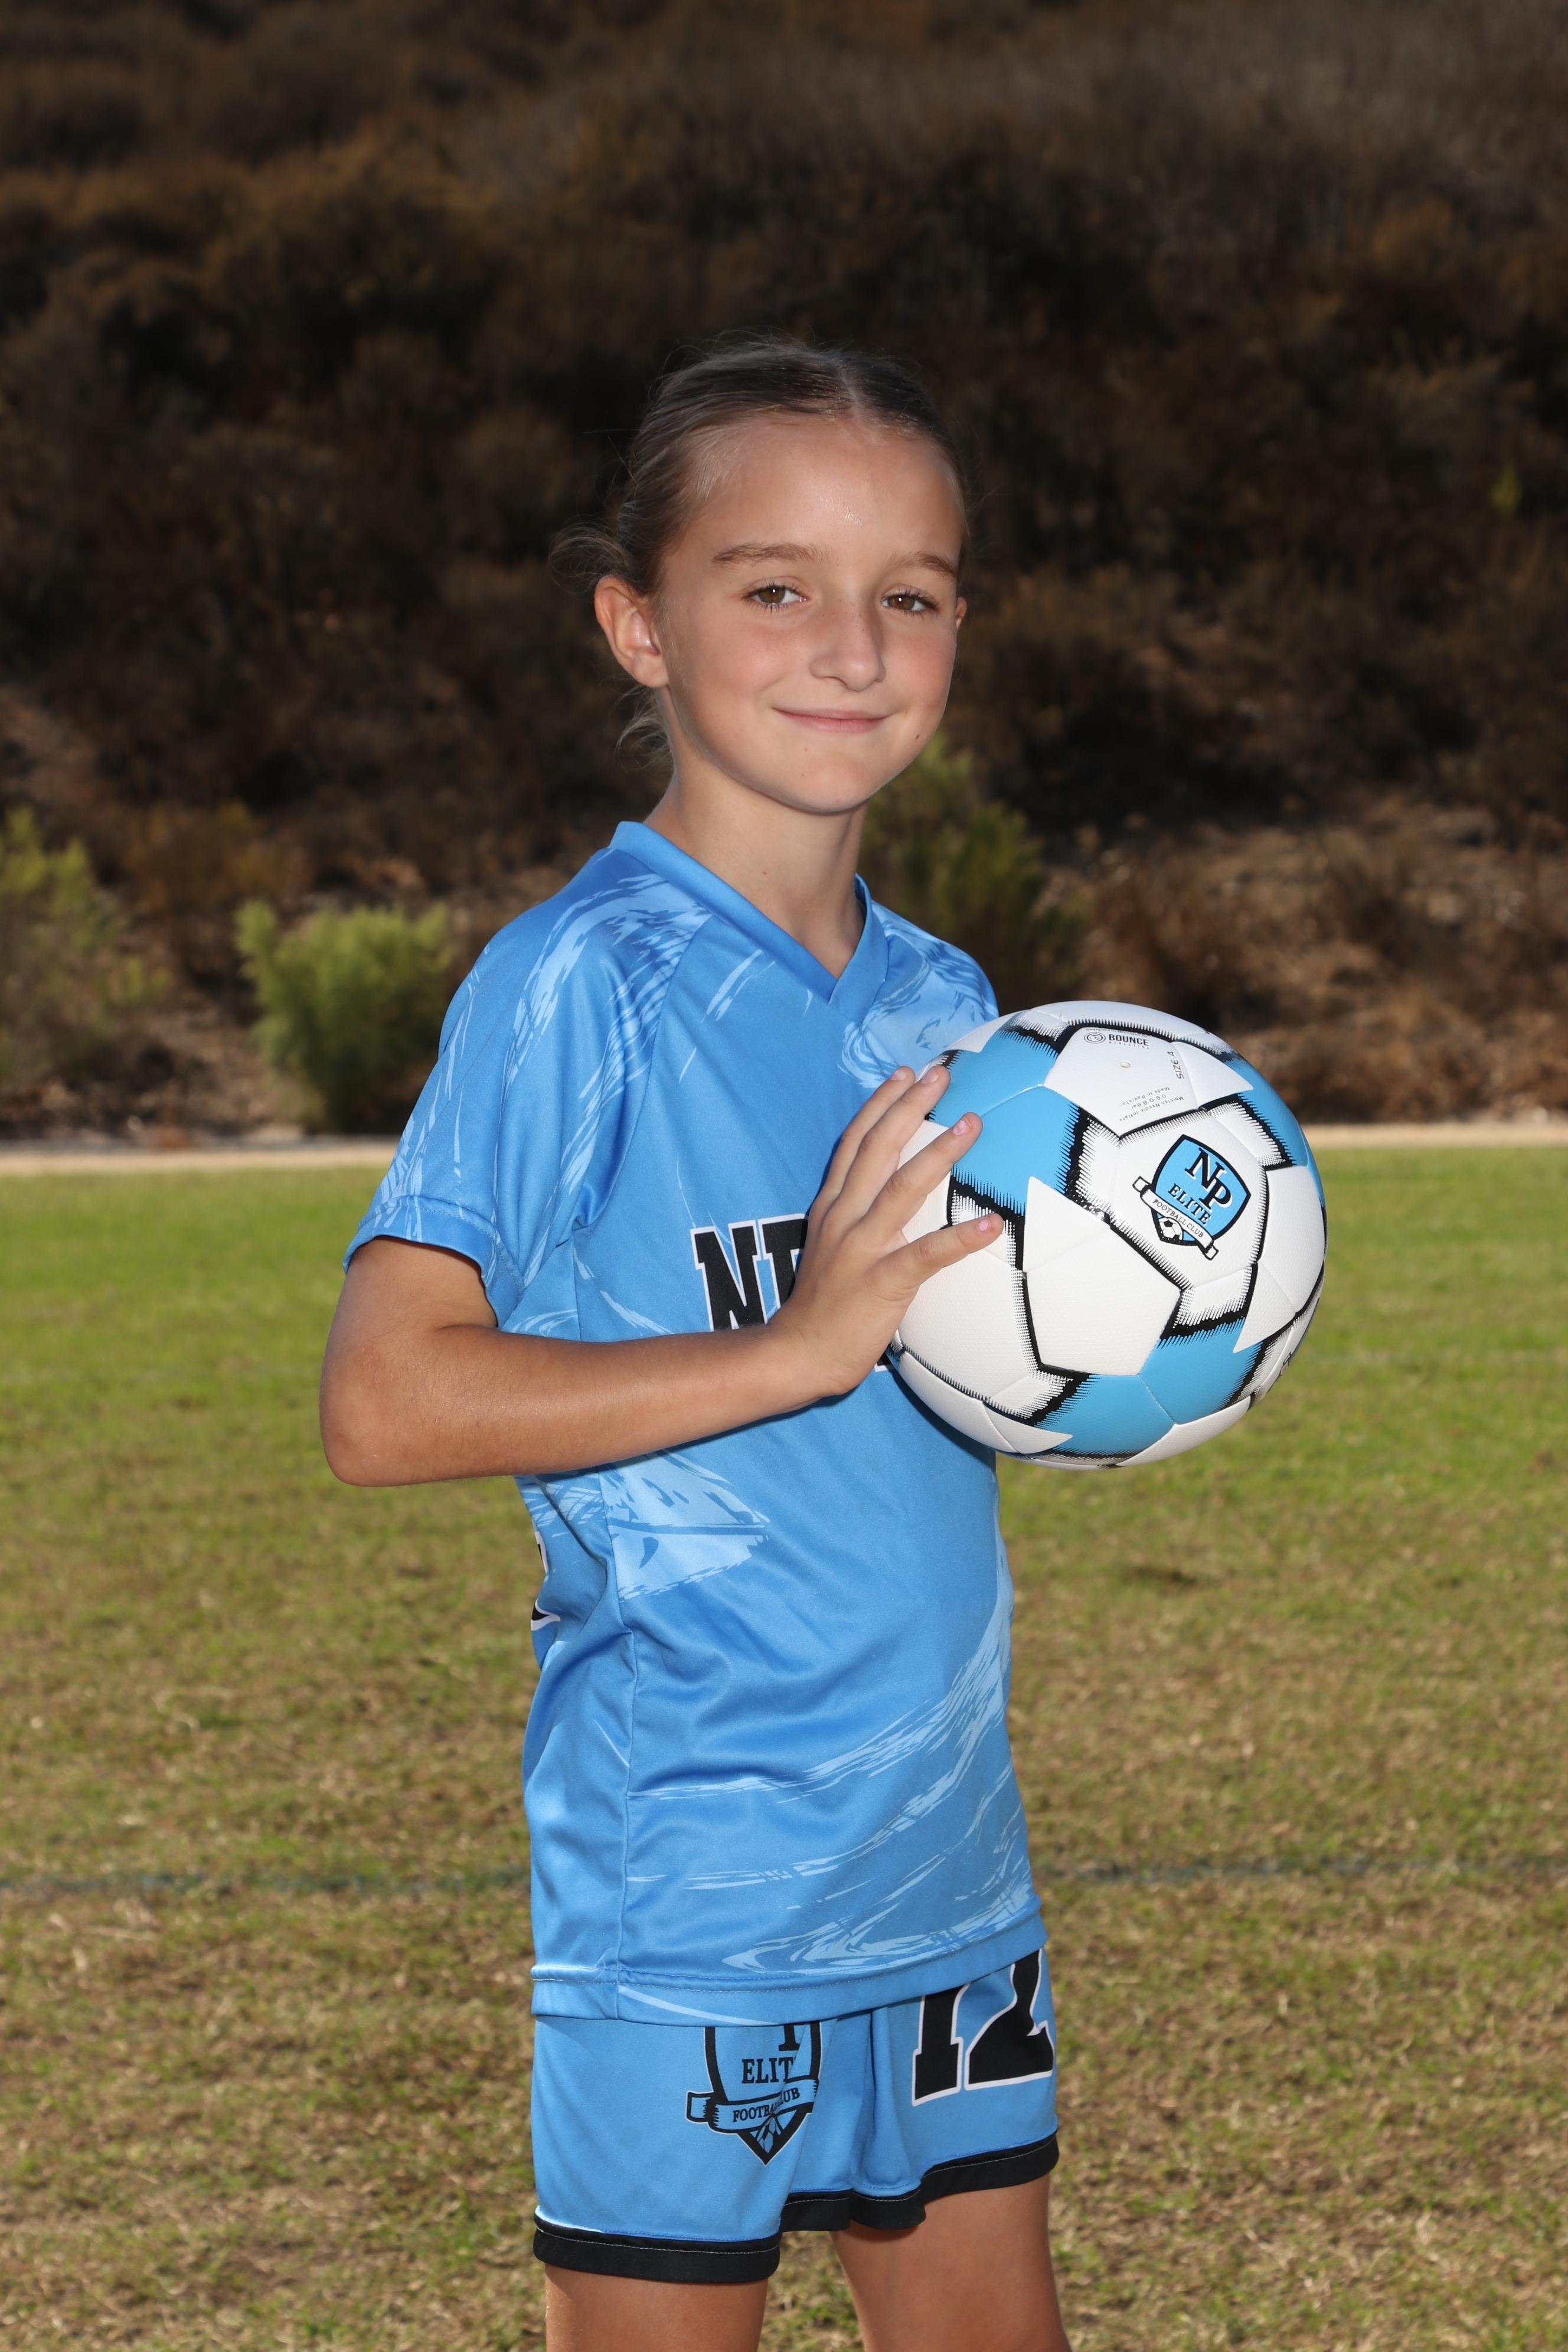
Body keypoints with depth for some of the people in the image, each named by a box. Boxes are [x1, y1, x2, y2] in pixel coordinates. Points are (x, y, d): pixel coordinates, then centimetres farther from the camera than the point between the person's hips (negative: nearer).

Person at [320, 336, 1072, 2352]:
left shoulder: (940, 1007, 8)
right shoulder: (579, 988, -13)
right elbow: (385, 1404, -21)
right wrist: (802, 1343, -25)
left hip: (946, 1874, 7)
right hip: (688, 1897, -7)